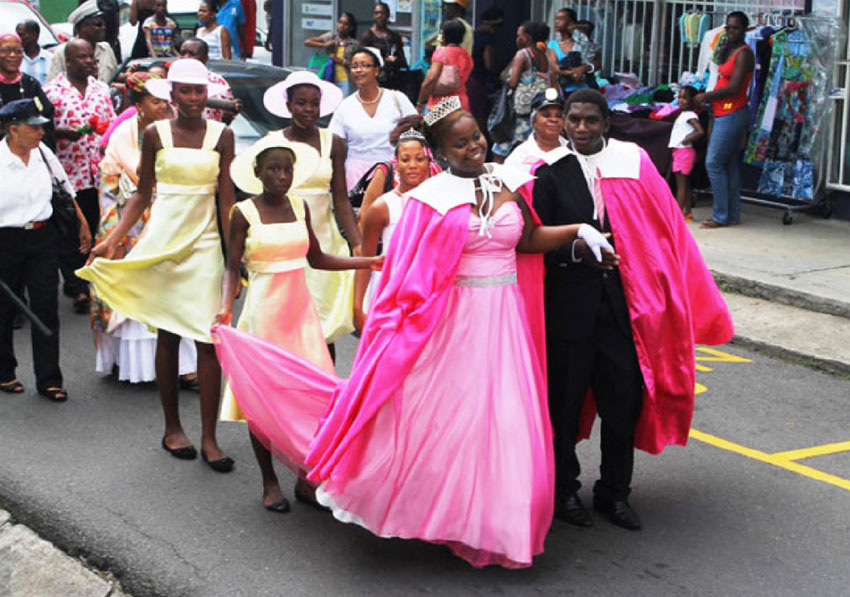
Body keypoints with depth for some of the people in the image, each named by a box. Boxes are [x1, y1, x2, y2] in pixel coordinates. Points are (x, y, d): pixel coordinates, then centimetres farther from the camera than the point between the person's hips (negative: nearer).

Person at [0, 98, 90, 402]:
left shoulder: (42, 152, 2)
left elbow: (66, 187, 16)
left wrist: (82, 222, 21)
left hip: (43, 237, 4)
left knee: (46, 308, 2)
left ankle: (48, 379, 9)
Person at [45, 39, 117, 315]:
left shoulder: (101, 89, 11)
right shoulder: (52, 91, -3)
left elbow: (112, 123, 19)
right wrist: (63, 132, -20)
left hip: (98, 173, 4)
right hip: (67, 172, -4)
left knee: (93, 230, 8)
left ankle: (81, 283, 21)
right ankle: (77, 288, 9)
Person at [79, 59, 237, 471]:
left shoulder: (221, 135, 2)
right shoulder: (156, 134, 2)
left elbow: (226, 198, 2)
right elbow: (142, 194, 7)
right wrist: (113, 240, -2)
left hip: (204, 243, 0)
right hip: (163, 239, 0)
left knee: (209, 339, -6)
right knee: (167, 336, 7)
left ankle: (209, 438, 1)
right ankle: (172, 428, 20)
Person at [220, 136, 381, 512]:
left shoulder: (300, 207, 5)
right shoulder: (244, 213, -8)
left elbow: (316, 259, 11)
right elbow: (232, 268, -7)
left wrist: (367, 262, 7)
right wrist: (226, 308, -22)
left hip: (300, 309, 4)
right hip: (264, 311, -4)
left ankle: (306, 477, 17)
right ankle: (270, 483, 17)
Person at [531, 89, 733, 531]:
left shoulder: (633, 163, 3)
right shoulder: (551, 172, -1)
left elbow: (664, 231, 5)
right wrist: (577, 250, -21)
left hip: (621, 300, 2)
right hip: (569, 303, -2)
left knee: (625, 399, 4)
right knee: (565, 399, 6)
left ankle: (614, 493, 22)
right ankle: (564, 490, 24)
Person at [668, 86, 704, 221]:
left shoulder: (690, 115, -12)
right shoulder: (682, 114, 16)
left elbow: (701, 132, -22)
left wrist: (688, 139, -15)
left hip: (684, 151, -10)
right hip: (679, 151, 10)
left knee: (681, 183, -8)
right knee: (685, 183, 12)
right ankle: (687, 213, 16)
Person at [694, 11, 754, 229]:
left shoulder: (743, 53, -11)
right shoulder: (729, 51, 16)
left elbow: (734, 88, -18)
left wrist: (705, 96, -9)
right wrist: (708, 100, 1)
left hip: (732, 114, -9)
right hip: (722, 114, 9)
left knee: (714, 163, -10)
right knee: (730, 165, 10)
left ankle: (721, 216, -6)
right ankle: (732, 214, 14)